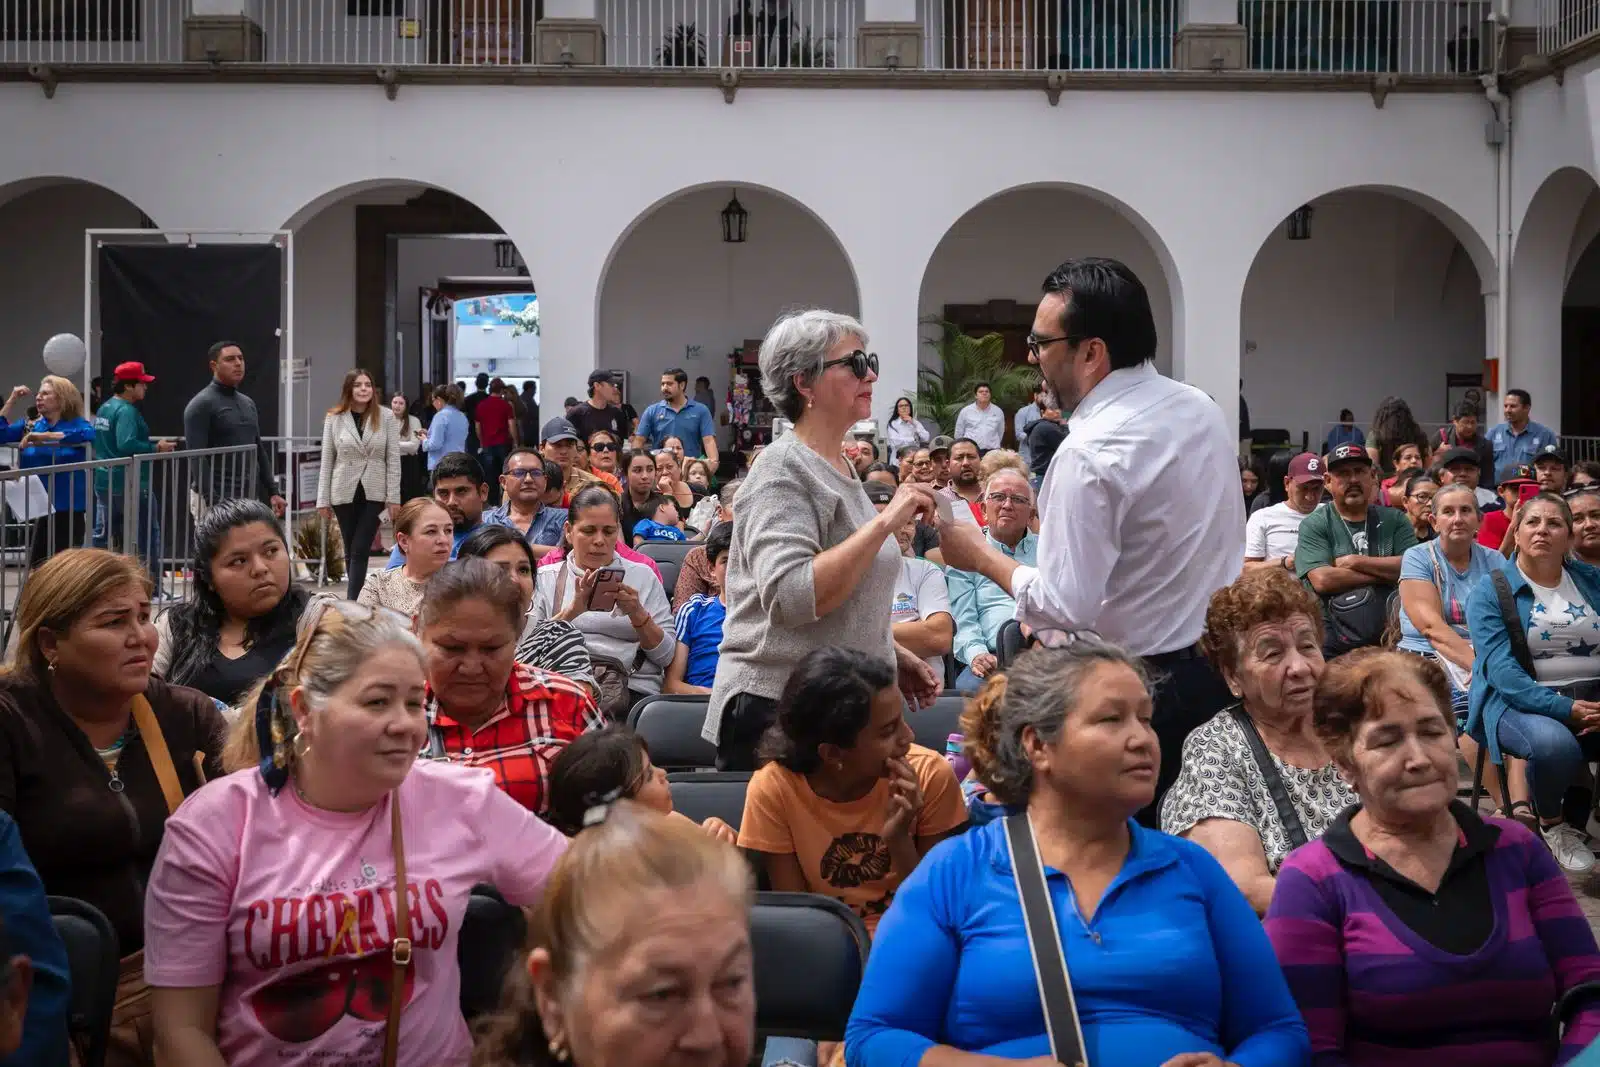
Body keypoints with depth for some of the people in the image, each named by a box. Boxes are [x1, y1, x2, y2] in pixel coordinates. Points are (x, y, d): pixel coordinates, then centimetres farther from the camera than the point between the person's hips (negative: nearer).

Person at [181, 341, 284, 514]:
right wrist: (212, 501, -22)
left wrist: (272, 492, 13)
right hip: (220, 499, -7)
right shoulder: (201, 405, -7)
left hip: (252, 497, 7)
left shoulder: (248, 403, 17)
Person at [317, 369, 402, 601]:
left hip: (374, 493, -1)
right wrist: (323, 500, 1)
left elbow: (393, 459, -1)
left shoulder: (386, 417, -2)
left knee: (360, 550, -8)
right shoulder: (334, 418, 1)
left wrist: (394, 498, -5)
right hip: (344, 493, 2)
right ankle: (358, 599, 20)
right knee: (351, 551, 9)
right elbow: (326, 461, 4)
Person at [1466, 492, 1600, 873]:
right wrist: (1563, 709, -23)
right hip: (1522, 701, -4)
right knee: (1554, 743, -37)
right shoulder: (1491, 591, 0)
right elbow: (1502, 667, -12)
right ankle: (1552, 824, -2)